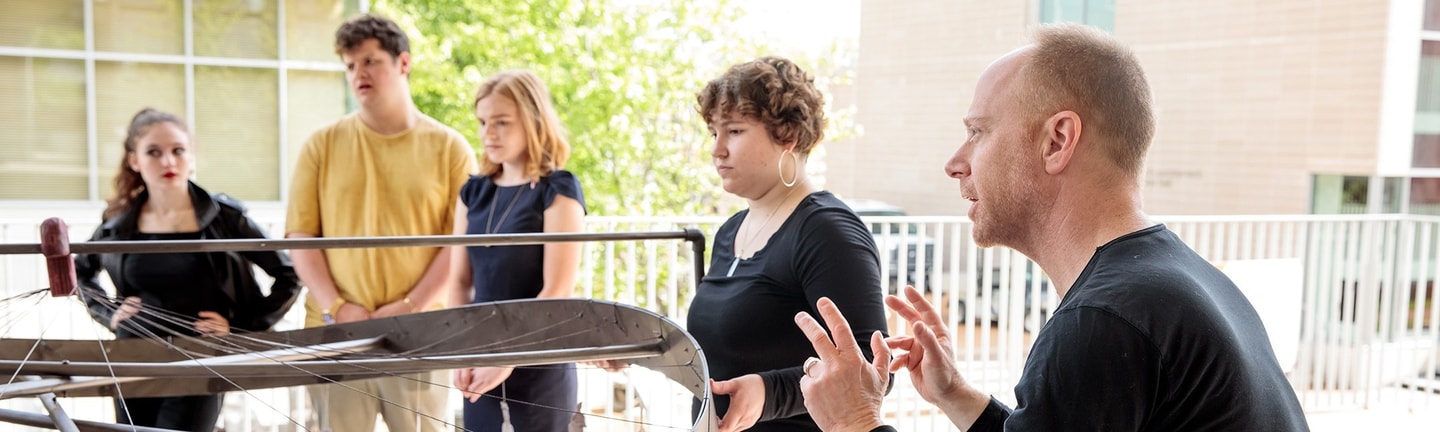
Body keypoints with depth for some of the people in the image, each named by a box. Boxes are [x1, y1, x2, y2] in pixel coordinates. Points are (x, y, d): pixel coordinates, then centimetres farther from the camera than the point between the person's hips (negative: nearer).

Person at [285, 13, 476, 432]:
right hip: (335, 335, 1)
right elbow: (300, 235, 5)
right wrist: (334, 308, -8)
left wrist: (410, 308, -12)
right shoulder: (322, 145, 8)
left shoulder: (449, 148, 3)